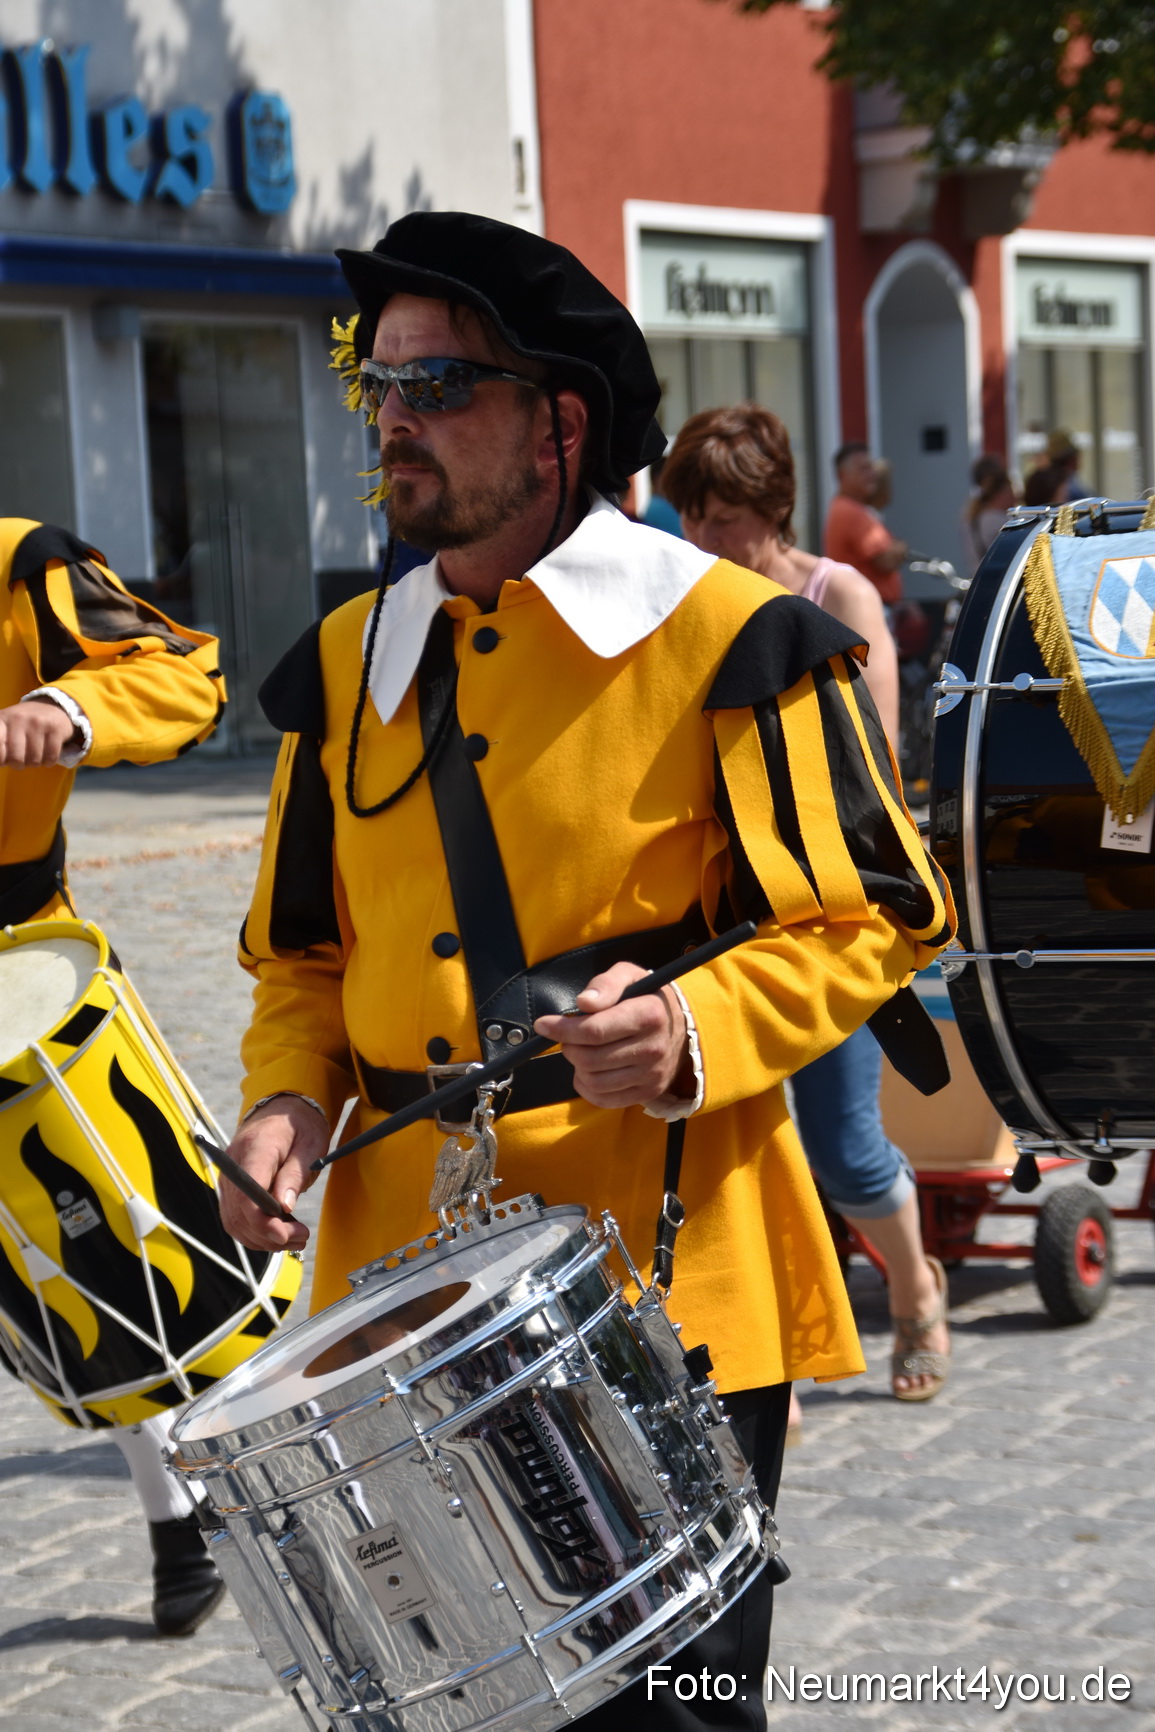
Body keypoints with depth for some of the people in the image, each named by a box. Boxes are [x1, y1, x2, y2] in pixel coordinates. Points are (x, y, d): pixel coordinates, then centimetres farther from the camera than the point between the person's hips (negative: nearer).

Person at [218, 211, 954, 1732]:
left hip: (664, 1276, -5)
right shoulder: (347, 665, 10)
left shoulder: (724, 640, -7)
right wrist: (289, 1096, 0)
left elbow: (874, 918, -4)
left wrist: (694, 1033, -21)